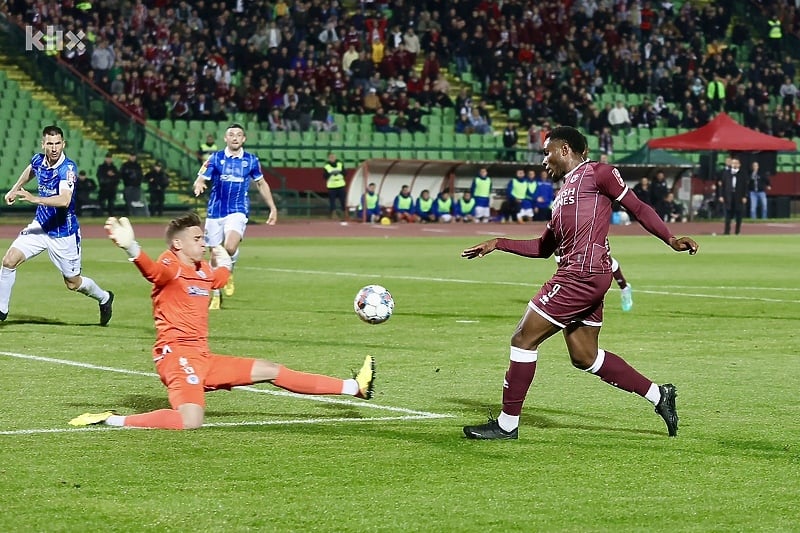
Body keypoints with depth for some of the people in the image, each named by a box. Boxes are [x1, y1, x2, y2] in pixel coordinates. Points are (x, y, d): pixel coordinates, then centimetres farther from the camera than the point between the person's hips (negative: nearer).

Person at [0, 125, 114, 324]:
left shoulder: (68, 168, -24)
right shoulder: (38, 160, -5)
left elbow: (64, 200, -40)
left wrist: (35, 199, -50)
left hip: (63, 233, -5)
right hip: (40, 226, 5)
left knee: (73, 283, 9)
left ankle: (104, 298, 39)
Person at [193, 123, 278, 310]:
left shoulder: (251, 160, 3)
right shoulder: (215, 158, 0)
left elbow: (261, 184, 16)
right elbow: (200, 180, -5)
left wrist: (272, 208, 14)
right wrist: (198, 185, -29)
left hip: (238, 212, -1)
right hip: (215, 212, 1)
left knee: (230, 247, -26)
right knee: (215, 255, 5)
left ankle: (229, 272, 6)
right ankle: (215, 295, 22)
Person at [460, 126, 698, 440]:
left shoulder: (596, 173, -1)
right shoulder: (564, 192, 24)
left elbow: (637, 208, -2)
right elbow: (543, 247, 28)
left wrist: (670, 240, -9)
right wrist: (498, 244, 24)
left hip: (583, 274, -10)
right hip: (580, 277, 10)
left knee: (524, 340, -6)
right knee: (584, 357, 12)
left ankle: (507, 424, -1)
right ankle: (658, 394, 18)